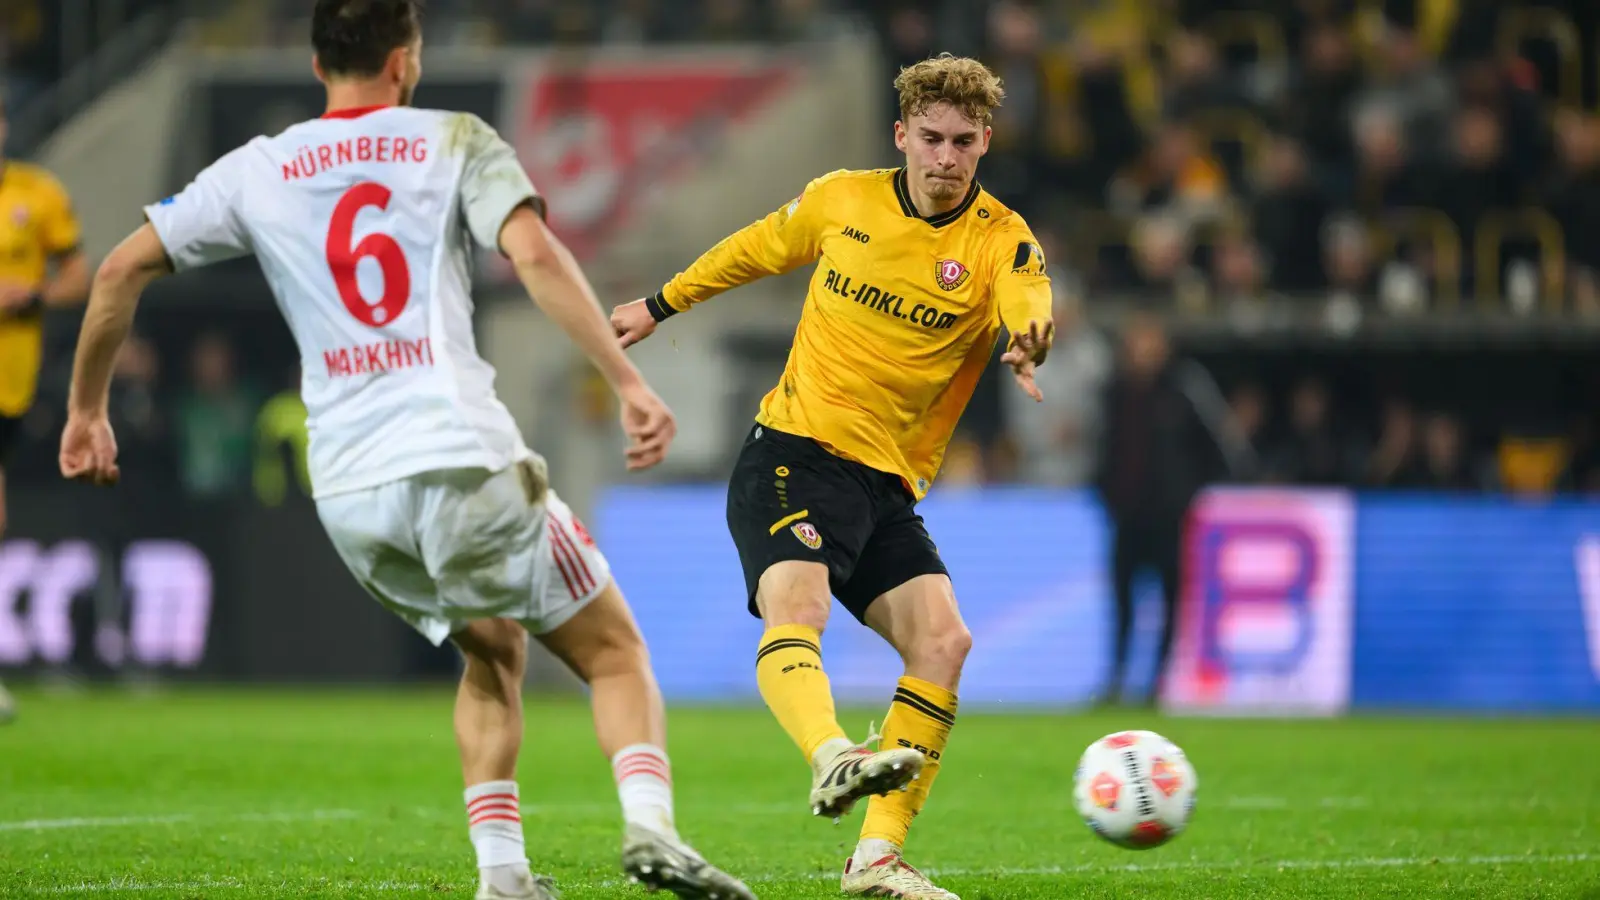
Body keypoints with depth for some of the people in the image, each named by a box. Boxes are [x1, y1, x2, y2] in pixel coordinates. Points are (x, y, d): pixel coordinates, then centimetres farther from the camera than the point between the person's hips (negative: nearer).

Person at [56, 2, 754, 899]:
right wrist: (630, 383, -14)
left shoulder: (258, 170, 15)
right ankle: (650, 825, -18)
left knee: (493, 651, 27)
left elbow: (122, 269, 14)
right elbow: (535, 255, -10)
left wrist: (87, 407, 25)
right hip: (461, 457, -4)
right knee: (614, 651, 9)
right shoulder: (457, 142, 7)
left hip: (348, 491, 4)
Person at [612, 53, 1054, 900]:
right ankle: (831, 758, -55)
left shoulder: (1002, 242, -3)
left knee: (942, 639, -14)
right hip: (793, 452, -2)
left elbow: (1028, 311, -26)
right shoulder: (839, 200, 3)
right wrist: (661, 305, 33)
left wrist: (1028, 345, -50)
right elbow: (756, 249, 24)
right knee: (794, 607, -29)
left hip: (888, 484, 2)